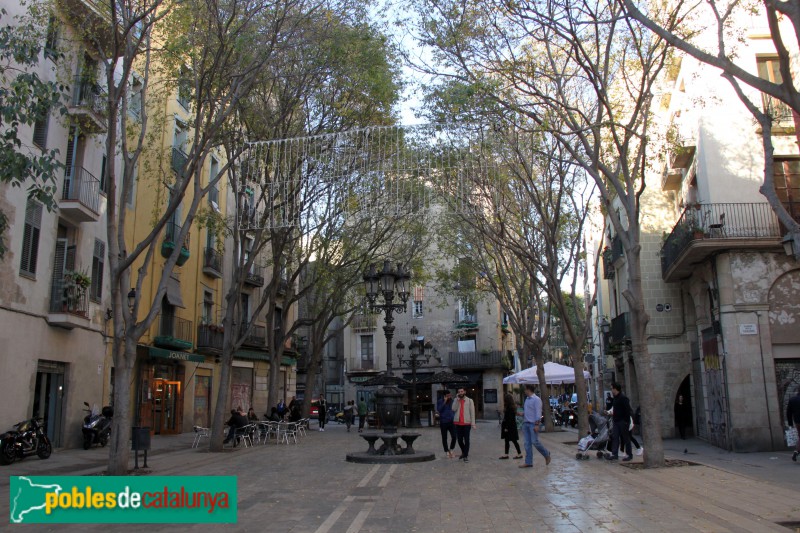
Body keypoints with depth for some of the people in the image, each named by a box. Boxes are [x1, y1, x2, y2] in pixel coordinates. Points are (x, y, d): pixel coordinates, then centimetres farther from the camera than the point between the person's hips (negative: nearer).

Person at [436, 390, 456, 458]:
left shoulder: (452, 401, 7)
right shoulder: (439, 401, 1)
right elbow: (438, 410, -14)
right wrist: (444, 402, -16)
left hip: (451, 422, 2)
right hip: (443, 422, -1)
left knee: (454, 436, -10)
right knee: (444, 438, 5)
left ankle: (451, 450, 11)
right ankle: (447, 452, 17)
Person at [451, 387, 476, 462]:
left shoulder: (470, 400, 2)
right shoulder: (456, 400, 8)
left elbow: (472, 412, -1)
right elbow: (454, 409, -8)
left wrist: (473, 423, -8)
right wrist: (457, 399, -11)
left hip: (466, 423, -3)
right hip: (458, 423, 3)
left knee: (466, 440, -3)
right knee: (459, 440, 10)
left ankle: (466, 456, 3)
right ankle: (464, 452, 32)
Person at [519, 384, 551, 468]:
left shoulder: (536, 399, -10)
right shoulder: (527, 399, 16)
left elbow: (538, 413, -15)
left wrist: (537, 424, -20)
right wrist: (522, 414, 4)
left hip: (533, 424, -8)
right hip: (526, 423, 8)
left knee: (535, 442, -9)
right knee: (527, 443, 5)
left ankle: (546, 455, 15)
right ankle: (528, 463, 6)